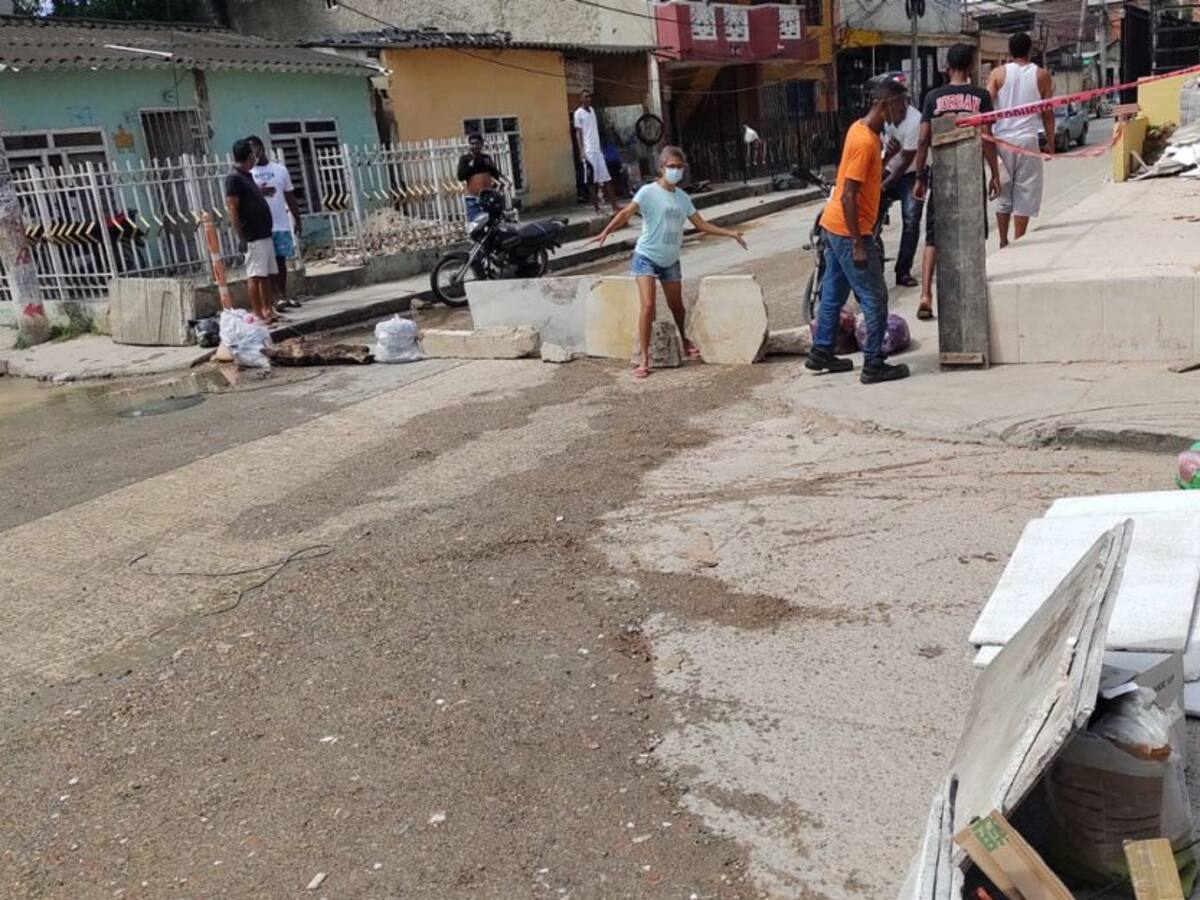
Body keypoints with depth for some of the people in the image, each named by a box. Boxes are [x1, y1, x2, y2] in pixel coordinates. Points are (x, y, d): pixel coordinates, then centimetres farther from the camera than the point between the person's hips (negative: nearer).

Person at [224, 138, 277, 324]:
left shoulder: (246, 176, 17)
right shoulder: (234, 178, -11)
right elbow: (232, 209, -16)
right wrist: (241, 237, -19)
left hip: (264, 234, 10)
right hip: (253, 237, -9)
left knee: (267, 274, 10)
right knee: (255, 276, -6)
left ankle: (268, 311, 16)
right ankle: (258, 313, -2)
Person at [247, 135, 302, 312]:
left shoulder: (280, 169, 10)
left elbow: (290, 197, 14)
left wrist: (298, 220, 10)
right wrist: (258, 192, -23)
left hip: (282, 224, 3)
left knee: (281, 260, 8)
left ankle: (284, 296, 15)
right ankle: (278, 298, -3)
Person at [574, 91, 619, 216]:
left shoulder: (592, 110, 16)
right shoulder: (578, 113, -4)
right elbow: (578, 133, -8)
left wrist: (601, 147, 17)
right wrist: (581, 152, -15)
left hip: (597, 149, 7)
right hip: (588, 151, -7)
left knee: (606, 178, 4)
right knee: (592, 180, -5)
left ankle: (615, 206, 4)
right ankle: (597, 208, -1)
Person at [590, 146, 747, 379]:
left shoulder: (682, 197, 5)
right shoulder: (649, 192, -12)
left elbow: (701, 224, 11)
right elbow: (626, 213, -25)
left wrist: (730, 233, 7)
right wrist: (606, 232, -41)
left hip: (670, 260, 5)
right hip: (647, 257, -5)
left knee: (676, 306, 17)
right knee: (648, 306, -17)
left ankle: (684, 341, 44)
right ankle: (644, 360, -12)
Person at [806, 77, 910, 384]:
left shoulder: (862, 129, 8)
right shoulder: (865, 141, -21)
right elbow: (848, 196, -24)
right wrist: (858, 244, -23)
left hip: (834, 227, 10)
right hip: (848, 232, -10)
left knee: (833, 294, 18)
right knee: (875, 299, -2)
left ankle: (821, 352, 28)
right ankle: (874, 365, 4)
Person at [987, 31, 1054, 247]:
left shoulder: (998, 73, 3)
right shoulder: (1042, 76, 4)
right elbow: (1047, 113, 6)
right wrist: (1050, 142, 14)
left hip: (1001, 140, 1)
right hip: (1027, 141, -1)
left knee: (1003, 194, 12)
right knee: (1024, 195, 4)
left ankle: (1003, 243, 15)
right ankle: (1018, 243, 3)